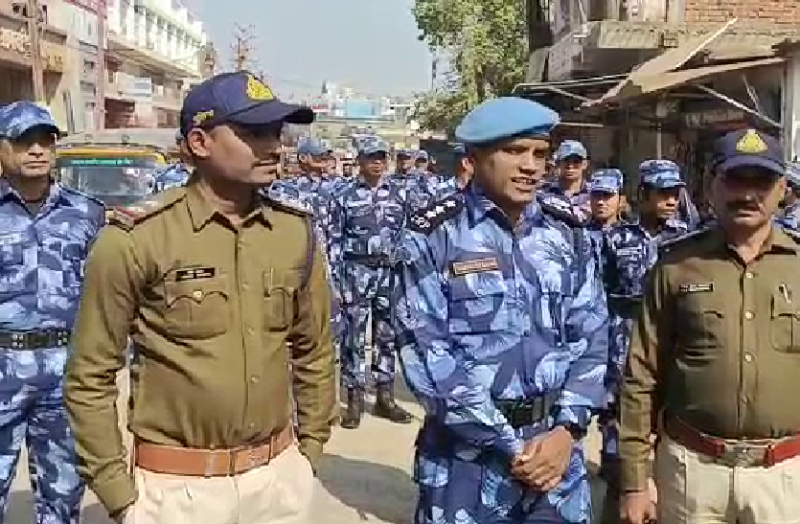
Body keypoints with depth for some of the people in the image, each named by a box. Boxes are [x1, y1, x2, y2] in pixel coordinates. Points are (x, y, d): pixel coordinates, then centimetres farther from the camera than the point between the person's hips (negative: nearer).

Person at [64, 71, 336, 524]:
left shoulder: (297, 232, -1)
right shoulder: (136, 239, -13)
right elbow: (91, 377, -7)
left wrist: (309, 447, 10)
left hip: (282, 475, 4)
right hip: (177, 487, -4)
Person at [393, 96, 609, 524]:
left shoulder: (568, 239, 6)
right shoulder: (432, 237, -8)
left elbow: (592, 338, 4)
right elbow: (426, 354, -14)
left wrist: (567, 429, -9)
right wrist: (510, 445, -13)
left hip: (556, 445, 4)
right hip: (468, 454, -3)